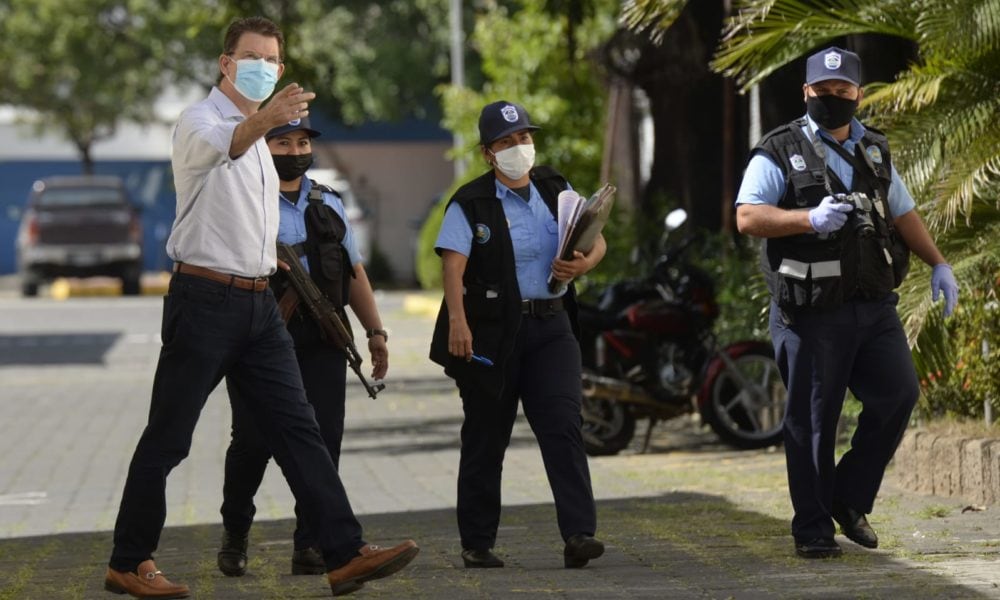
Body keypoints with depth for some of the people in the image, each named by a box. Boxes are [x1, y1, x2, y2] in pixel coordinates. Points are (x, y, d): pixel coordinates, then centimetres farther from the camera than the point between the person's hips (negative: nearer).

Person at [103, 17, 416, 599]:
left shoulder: (257, 135, 18)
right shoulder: (201, 121, -9)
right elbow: (218, 147, -37)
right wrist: (263, 120, -56)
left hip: (258, 303, 8)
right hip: (205, 299, -8)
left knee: (298, 428, 0)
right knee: (168, 438, -1)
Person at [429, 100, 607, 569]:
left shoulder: (556, 191, 11)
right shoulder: (471, 204, -3)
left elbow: (597, 241, 10)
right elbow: (454, 266, -16)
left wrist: (583, 264, -14)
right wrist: (457, 321, -31)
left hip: (550, 324, 3)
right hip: (491, 332, -3)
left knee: (563, 426, -11)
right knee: (485, 439, 5)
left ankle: (579, 534, -17)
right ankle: (477, 544, 15)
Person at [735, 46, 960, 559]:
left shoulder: (874, 151, 16)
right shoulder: (780, 153, -4)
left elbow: (903, 213, 23)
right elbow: (747, 217, -14)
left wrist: (938, 264, 13)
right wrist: (810, 219, -25)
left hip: (874, 305, 5)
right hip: (811, 311, -5)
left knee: (897, 395, -2)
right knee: (812, 419, 0)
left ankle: (849, 499, 15)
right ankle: (812, 529, 10)